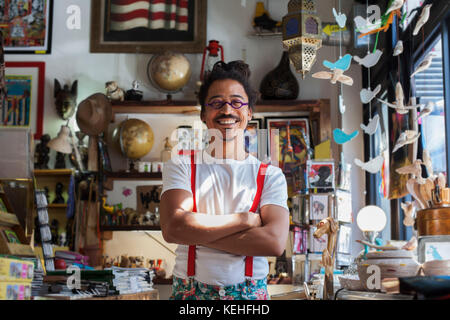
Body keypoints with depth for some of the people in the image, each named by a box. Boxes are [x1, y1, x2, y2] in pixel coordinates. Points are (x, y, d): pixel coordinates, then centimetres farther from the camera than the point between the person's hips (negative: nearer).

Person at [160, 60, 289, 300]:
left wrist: (196, 233, -16)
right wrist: (246, 219, -15)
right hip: (189, 291, 0)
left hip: (250, 292, 1)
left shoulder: (271, 176, 0)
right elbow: (172, 228, -16)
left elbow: (274, 241, -15)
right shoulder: (181, 166, 0)